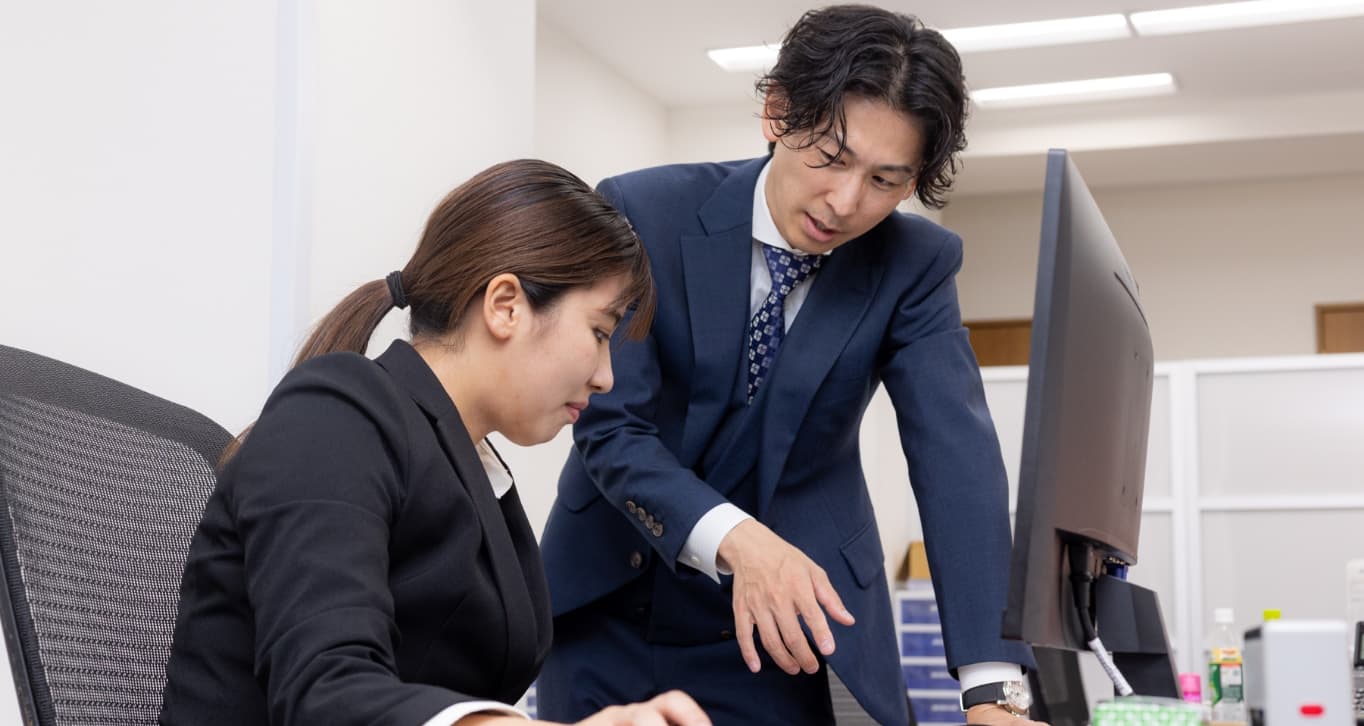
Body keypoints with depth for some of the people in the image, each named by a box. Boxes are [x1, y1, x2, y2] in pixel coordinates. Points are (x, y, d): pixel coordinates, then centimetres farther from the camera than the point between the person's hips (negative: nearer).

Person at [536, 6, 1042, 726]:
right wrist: (736, 539, -38)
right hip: (612, 607, 0)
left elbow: (956, 457, -20)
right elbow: (610, 426, -19)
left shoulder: (916, 264, -11)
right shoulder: (643, 213, -16)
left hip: (791, 620, 1)